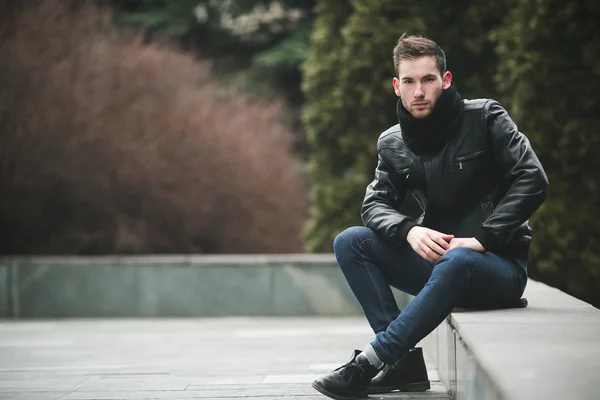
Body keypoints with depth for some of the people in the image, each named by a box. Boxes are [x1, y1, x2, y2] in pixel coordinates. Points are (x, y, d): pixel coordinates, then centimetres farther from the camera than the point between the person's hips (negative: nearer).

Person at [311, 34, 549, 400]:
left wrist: (481, 239, -22)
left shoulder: (485, 117, -7)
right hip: (439, 258, 5)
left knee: (456, 262, -40)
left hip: (499, 266, -5)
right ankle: (405, 361, -19)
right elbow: (375, 203, 3)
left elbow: (532, 181, -15)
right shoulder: (392, 144, 7)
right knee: (350, 243, -11)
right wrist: (409, 231, -20)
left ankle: (369, 362, -33)